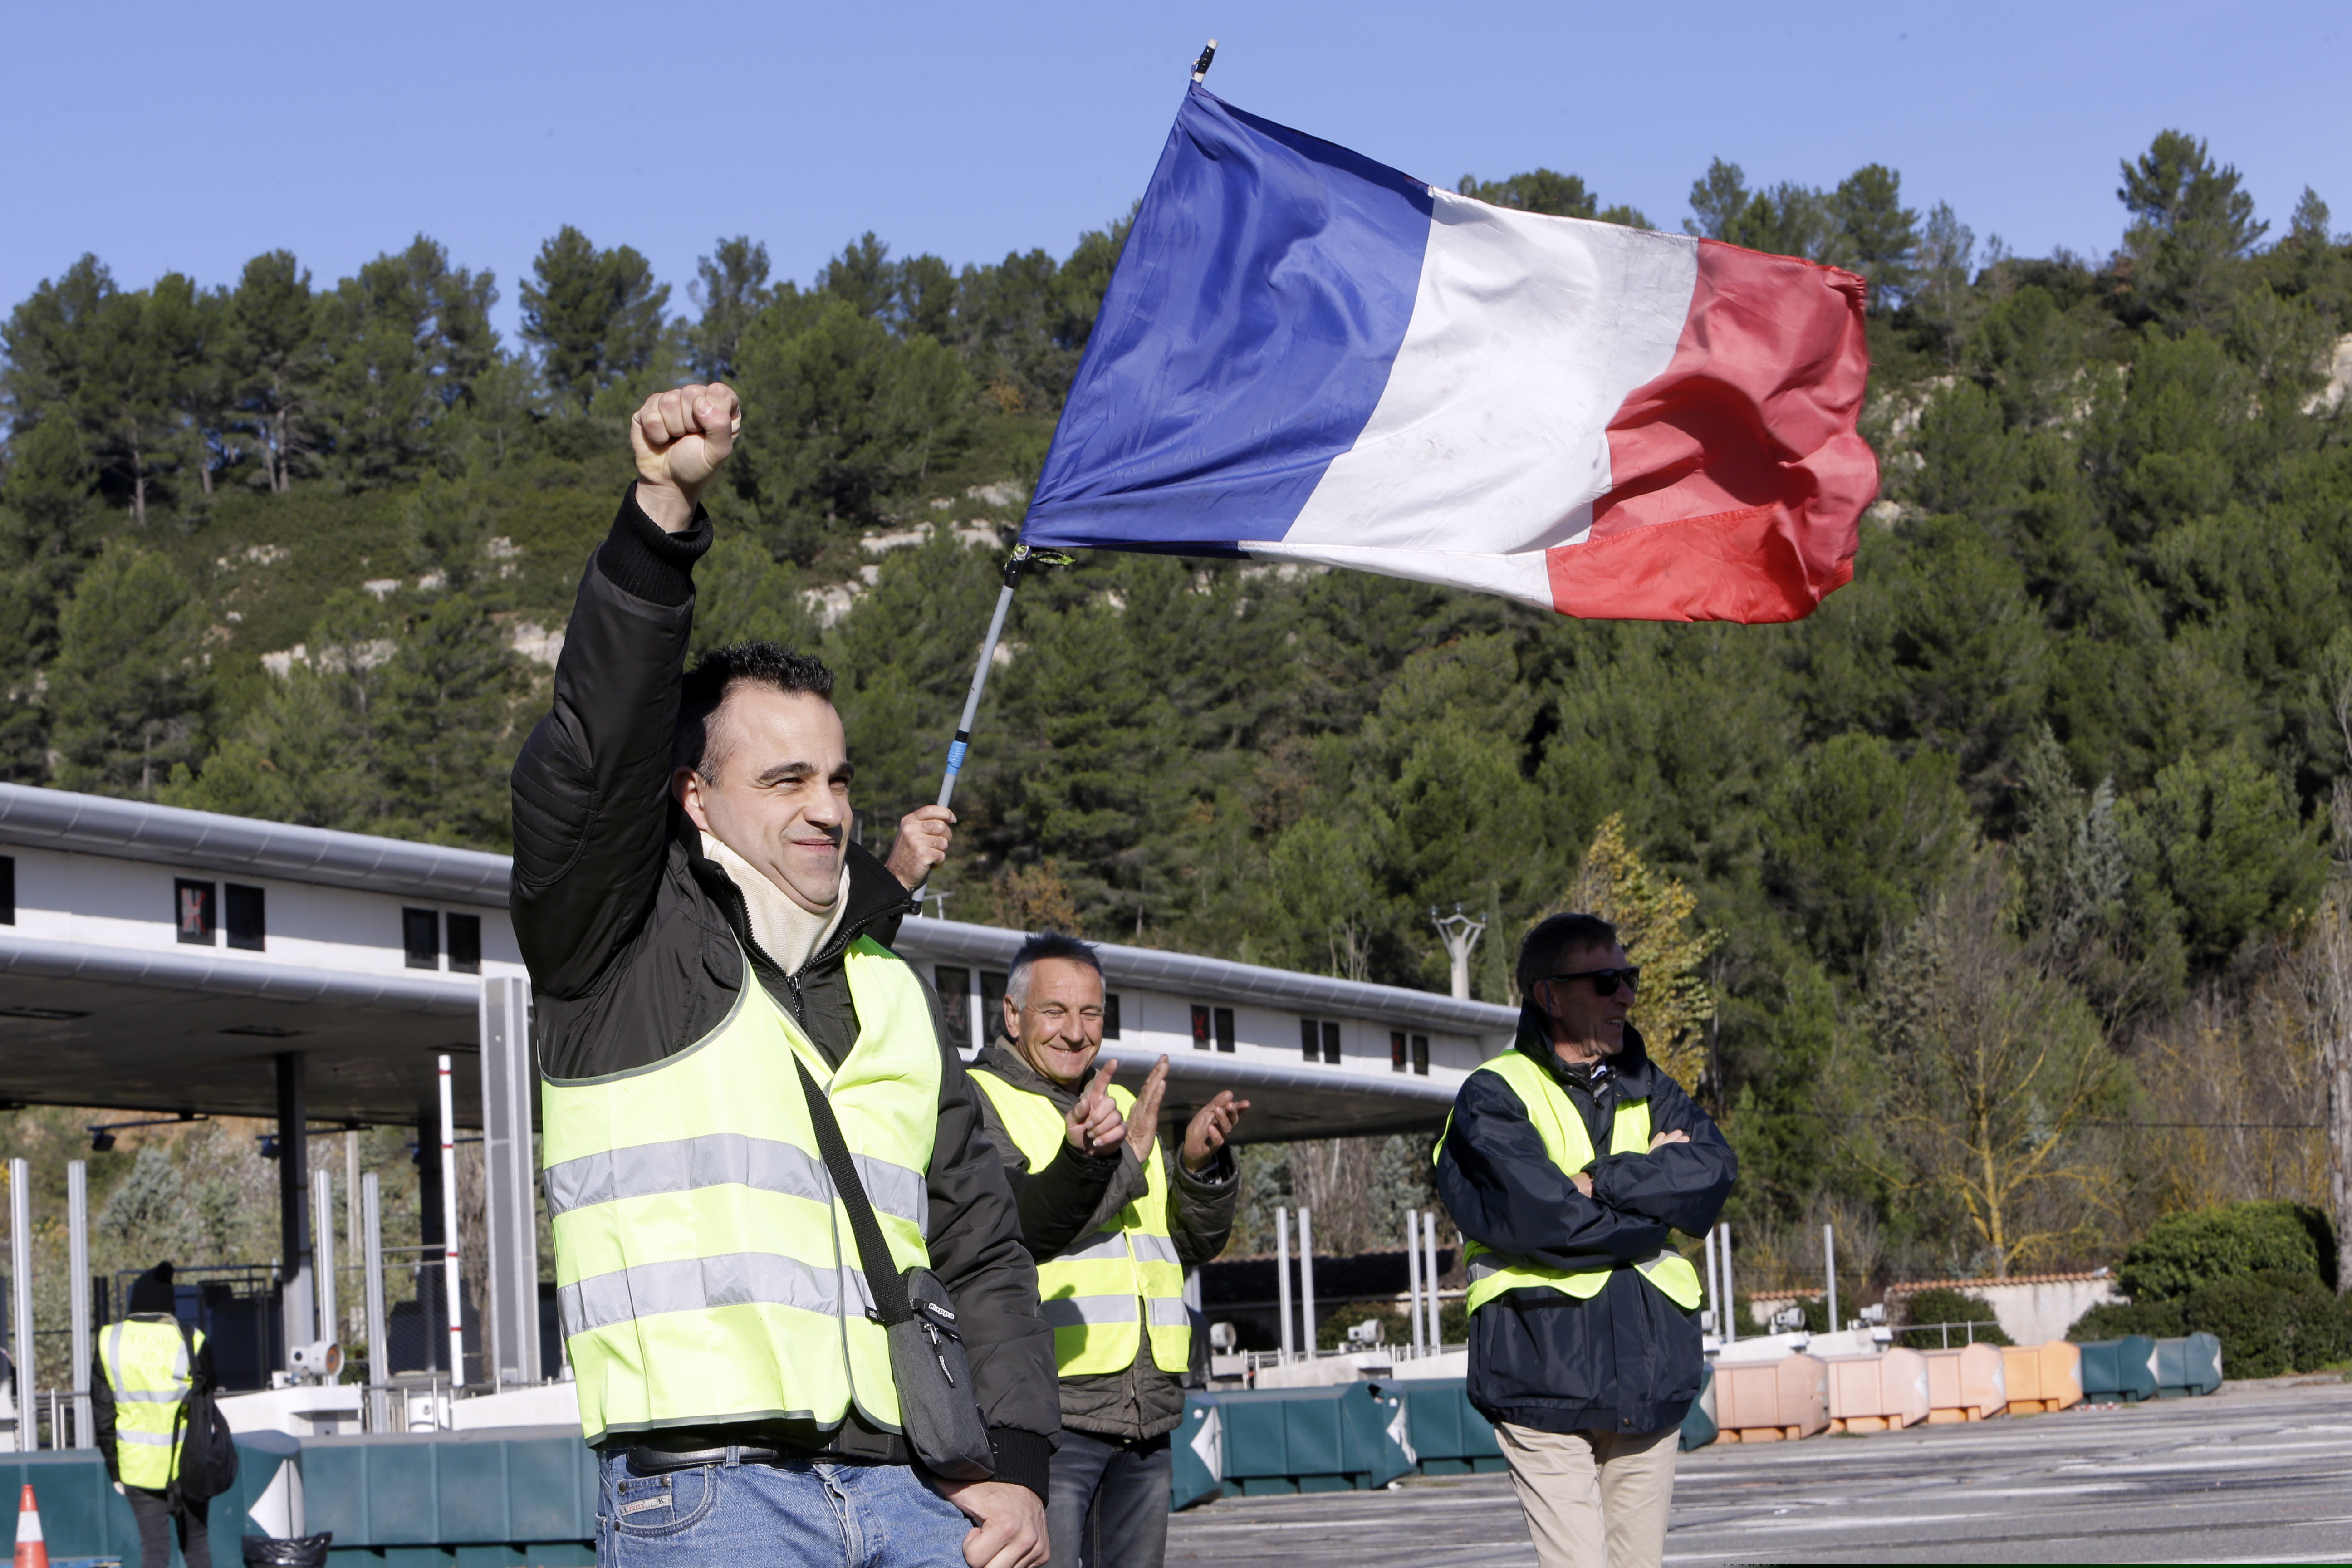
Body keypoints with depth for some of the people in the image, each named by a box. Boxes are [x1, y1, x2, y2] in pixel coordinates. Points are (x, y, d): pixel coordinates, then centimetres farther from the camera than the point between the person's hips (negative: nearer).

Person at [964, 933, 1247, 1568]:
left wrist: (1200, 1164, -4)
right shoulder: (978, 1101, -1)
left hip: (1148, 1417, 7)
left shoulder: (1124, 1106, 21)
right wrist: (1090, 1159, -36)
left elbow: (1199, 1242, 16)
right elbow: (1015, 1225, -19)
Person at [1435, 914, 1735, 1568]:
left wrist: (1600, 1183, -12)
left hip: (1650, 1384, 6)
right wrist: (1658, 1189, -4)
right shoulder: (1493, 1098, -2)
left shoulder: (1648, 1090, 17)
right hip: (1546, 1383, -5)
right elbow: (1542, 1218, -17)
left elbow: (1715, 1169, -2)